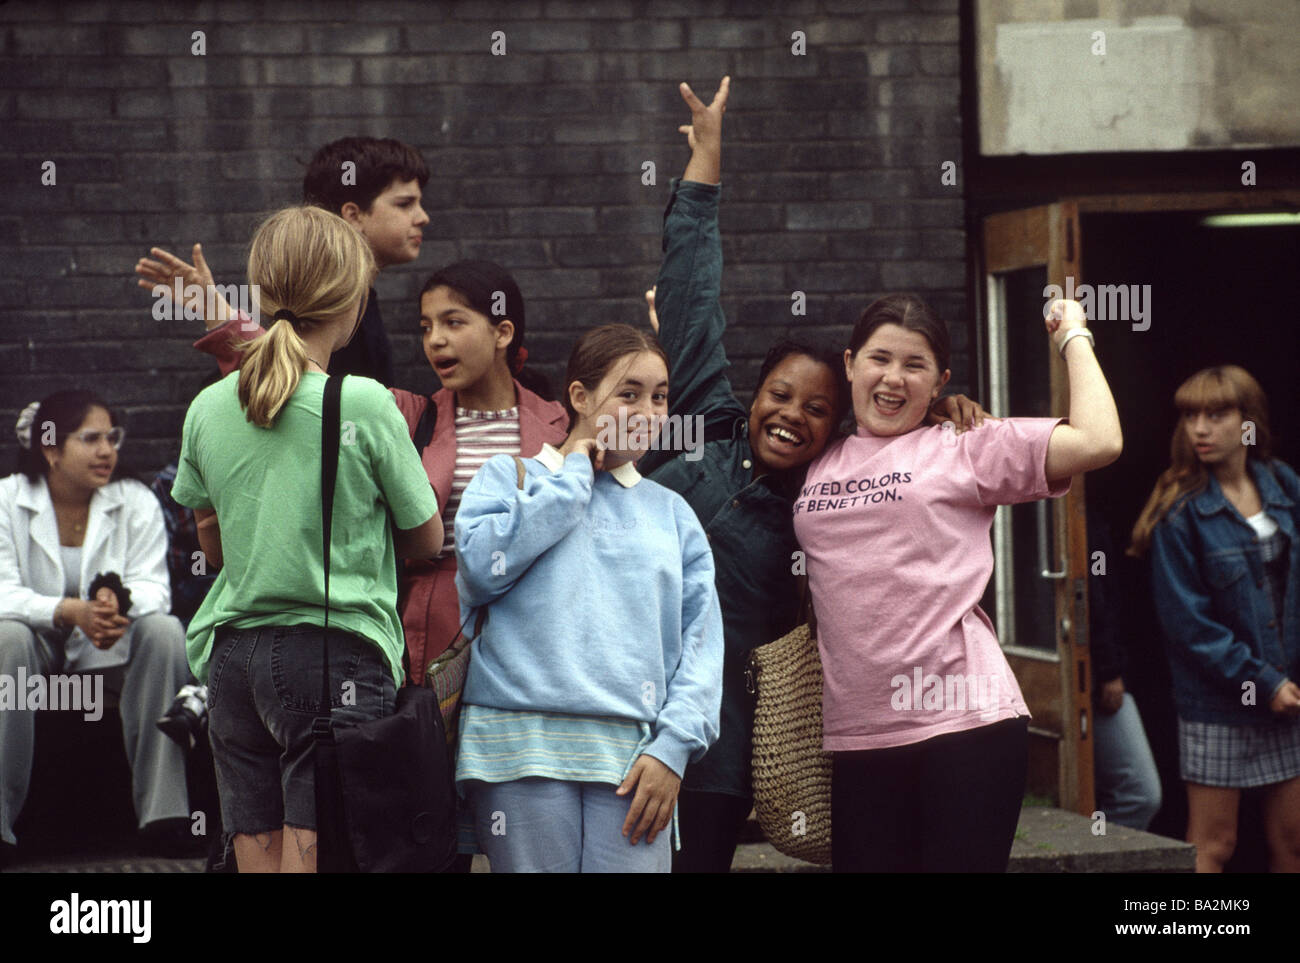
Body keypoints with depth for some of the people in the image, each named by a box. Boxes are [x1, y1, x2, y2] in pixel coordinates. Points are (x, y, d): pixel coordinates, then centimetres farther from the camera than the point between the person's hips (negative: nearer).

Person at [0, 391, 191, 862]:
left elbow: (153, 588, -11)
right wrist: (71, 611, -37)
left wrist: (119, 603, -37)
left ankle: (163, 809, -27)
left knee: (165, 631, -27)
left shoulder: (137, 502, -2)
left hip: (110, 651, 2)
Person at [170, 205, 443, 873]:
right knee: (315, 859, -5)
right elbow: (426, 538, 2)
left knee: (258, 861, 8)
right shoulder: (365, 404, -9)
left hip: (232, 656, 5)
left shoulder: (208, 408, 4)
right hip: (336, 654, -5)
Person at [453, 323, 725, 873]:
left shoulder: (670, 512, 21)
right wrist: (572, 476, 3)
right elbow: (479, 566, -7)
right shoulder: (510, 476, 14)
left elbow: (702, 640, 13)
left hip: (632, 755, 2)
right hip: (524, 743, -2)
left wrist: (674, 746, -2)